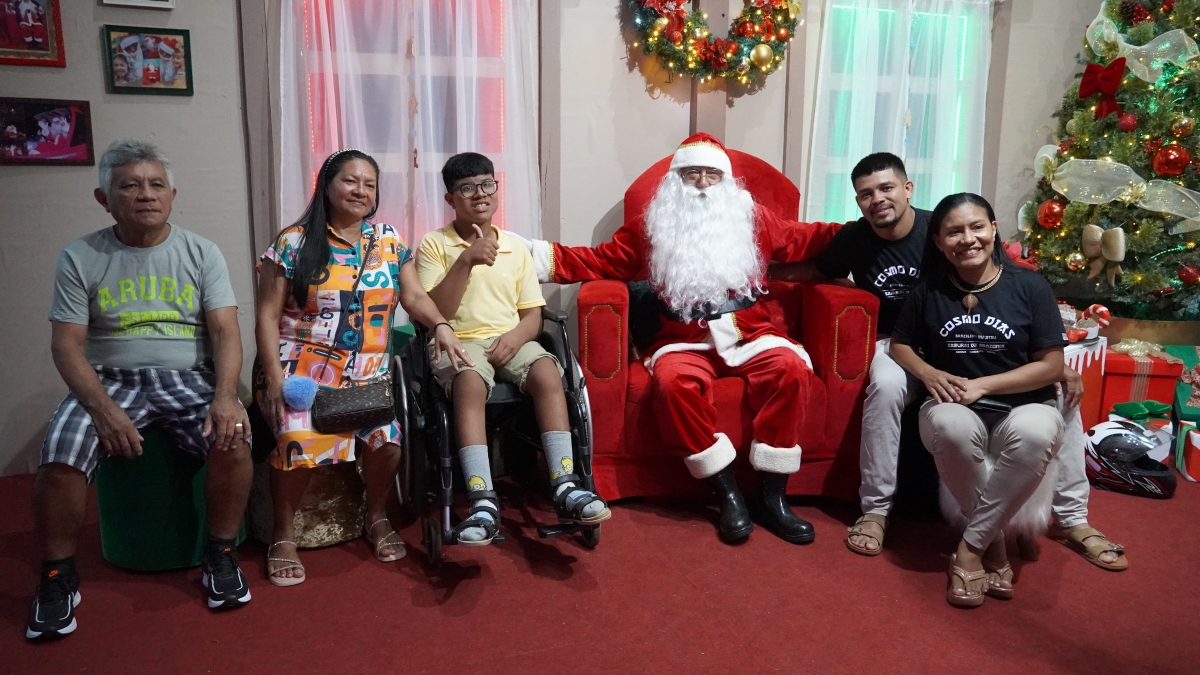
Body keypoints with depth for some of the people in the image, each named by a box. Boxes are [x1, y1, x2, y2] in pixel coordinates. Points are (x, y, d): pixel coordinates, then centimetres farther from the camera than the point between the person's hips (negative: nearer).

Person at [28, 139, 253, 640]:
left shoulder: (201, 253, 4)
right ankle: (58, 577, -1)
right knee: (59, 456, -26)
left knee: (232, 437, -28)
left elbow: (226, 332, -4)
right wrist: (102, 407, -19)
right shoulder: (81, 259, 3)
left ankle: (220, 556, -6)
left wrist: (225, 395, -22)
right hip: (110, 378, 0)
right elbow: (67, 345, -2)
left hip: (188, 377, 0)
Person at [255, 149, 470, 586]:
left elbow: (414, 296, 7)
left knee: (387, 437, -25)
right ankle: (283, 537, -5)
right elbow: (268, 316, -1)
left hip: (367, 373, 3)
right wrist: (274, 378, -12)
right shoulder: (293, 244, 0)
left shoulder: (389, 242, 11)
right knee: (299, 438, -30)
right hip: (299, 369, -2)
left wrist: (441, 326, -15)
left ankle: (377, 519, 5)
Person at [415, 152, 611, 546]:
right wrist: (466, 261, -17)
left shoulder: (516, 248, 15)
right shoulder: (434, 245, 4)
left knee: (548, 374, -29)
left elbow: (533, 312, 12)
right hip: (459, 340, -3)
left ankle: (565, 487, -31)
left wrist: (516, 336, -11)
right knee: (470, 383, -37)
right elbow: (435, 312, -7)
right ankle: (483, 502, -41)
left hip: (510, 340, 3)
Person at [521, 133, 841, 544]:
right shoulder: (649, 228, 11)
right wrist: (543, 256, 0)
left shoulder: (753, 219, 14)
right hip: (685, 342, -1)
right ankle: (727, 492, -22)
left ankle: (771, 495, -20)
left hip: (749, 336, 2)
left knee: (792, 368, -29)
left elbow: (805, 239, 23)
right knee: (675, 381, -35)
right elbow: (598, 262, 10)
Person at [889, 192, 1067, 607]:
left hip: (1022, 406, 0)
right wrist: (929, 373, -7)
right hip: (955, 407, 1)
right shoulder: (928, 291, 2)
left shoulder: (1030, 286, -3)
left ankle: (971, 546, -21)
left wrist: (981, 385, -14)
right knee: (949, 426, -37)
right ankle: (994, 541, -15)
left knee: (1035, 432, -38)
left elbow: (1051, 366, -3)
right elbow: (899, 344, 15)